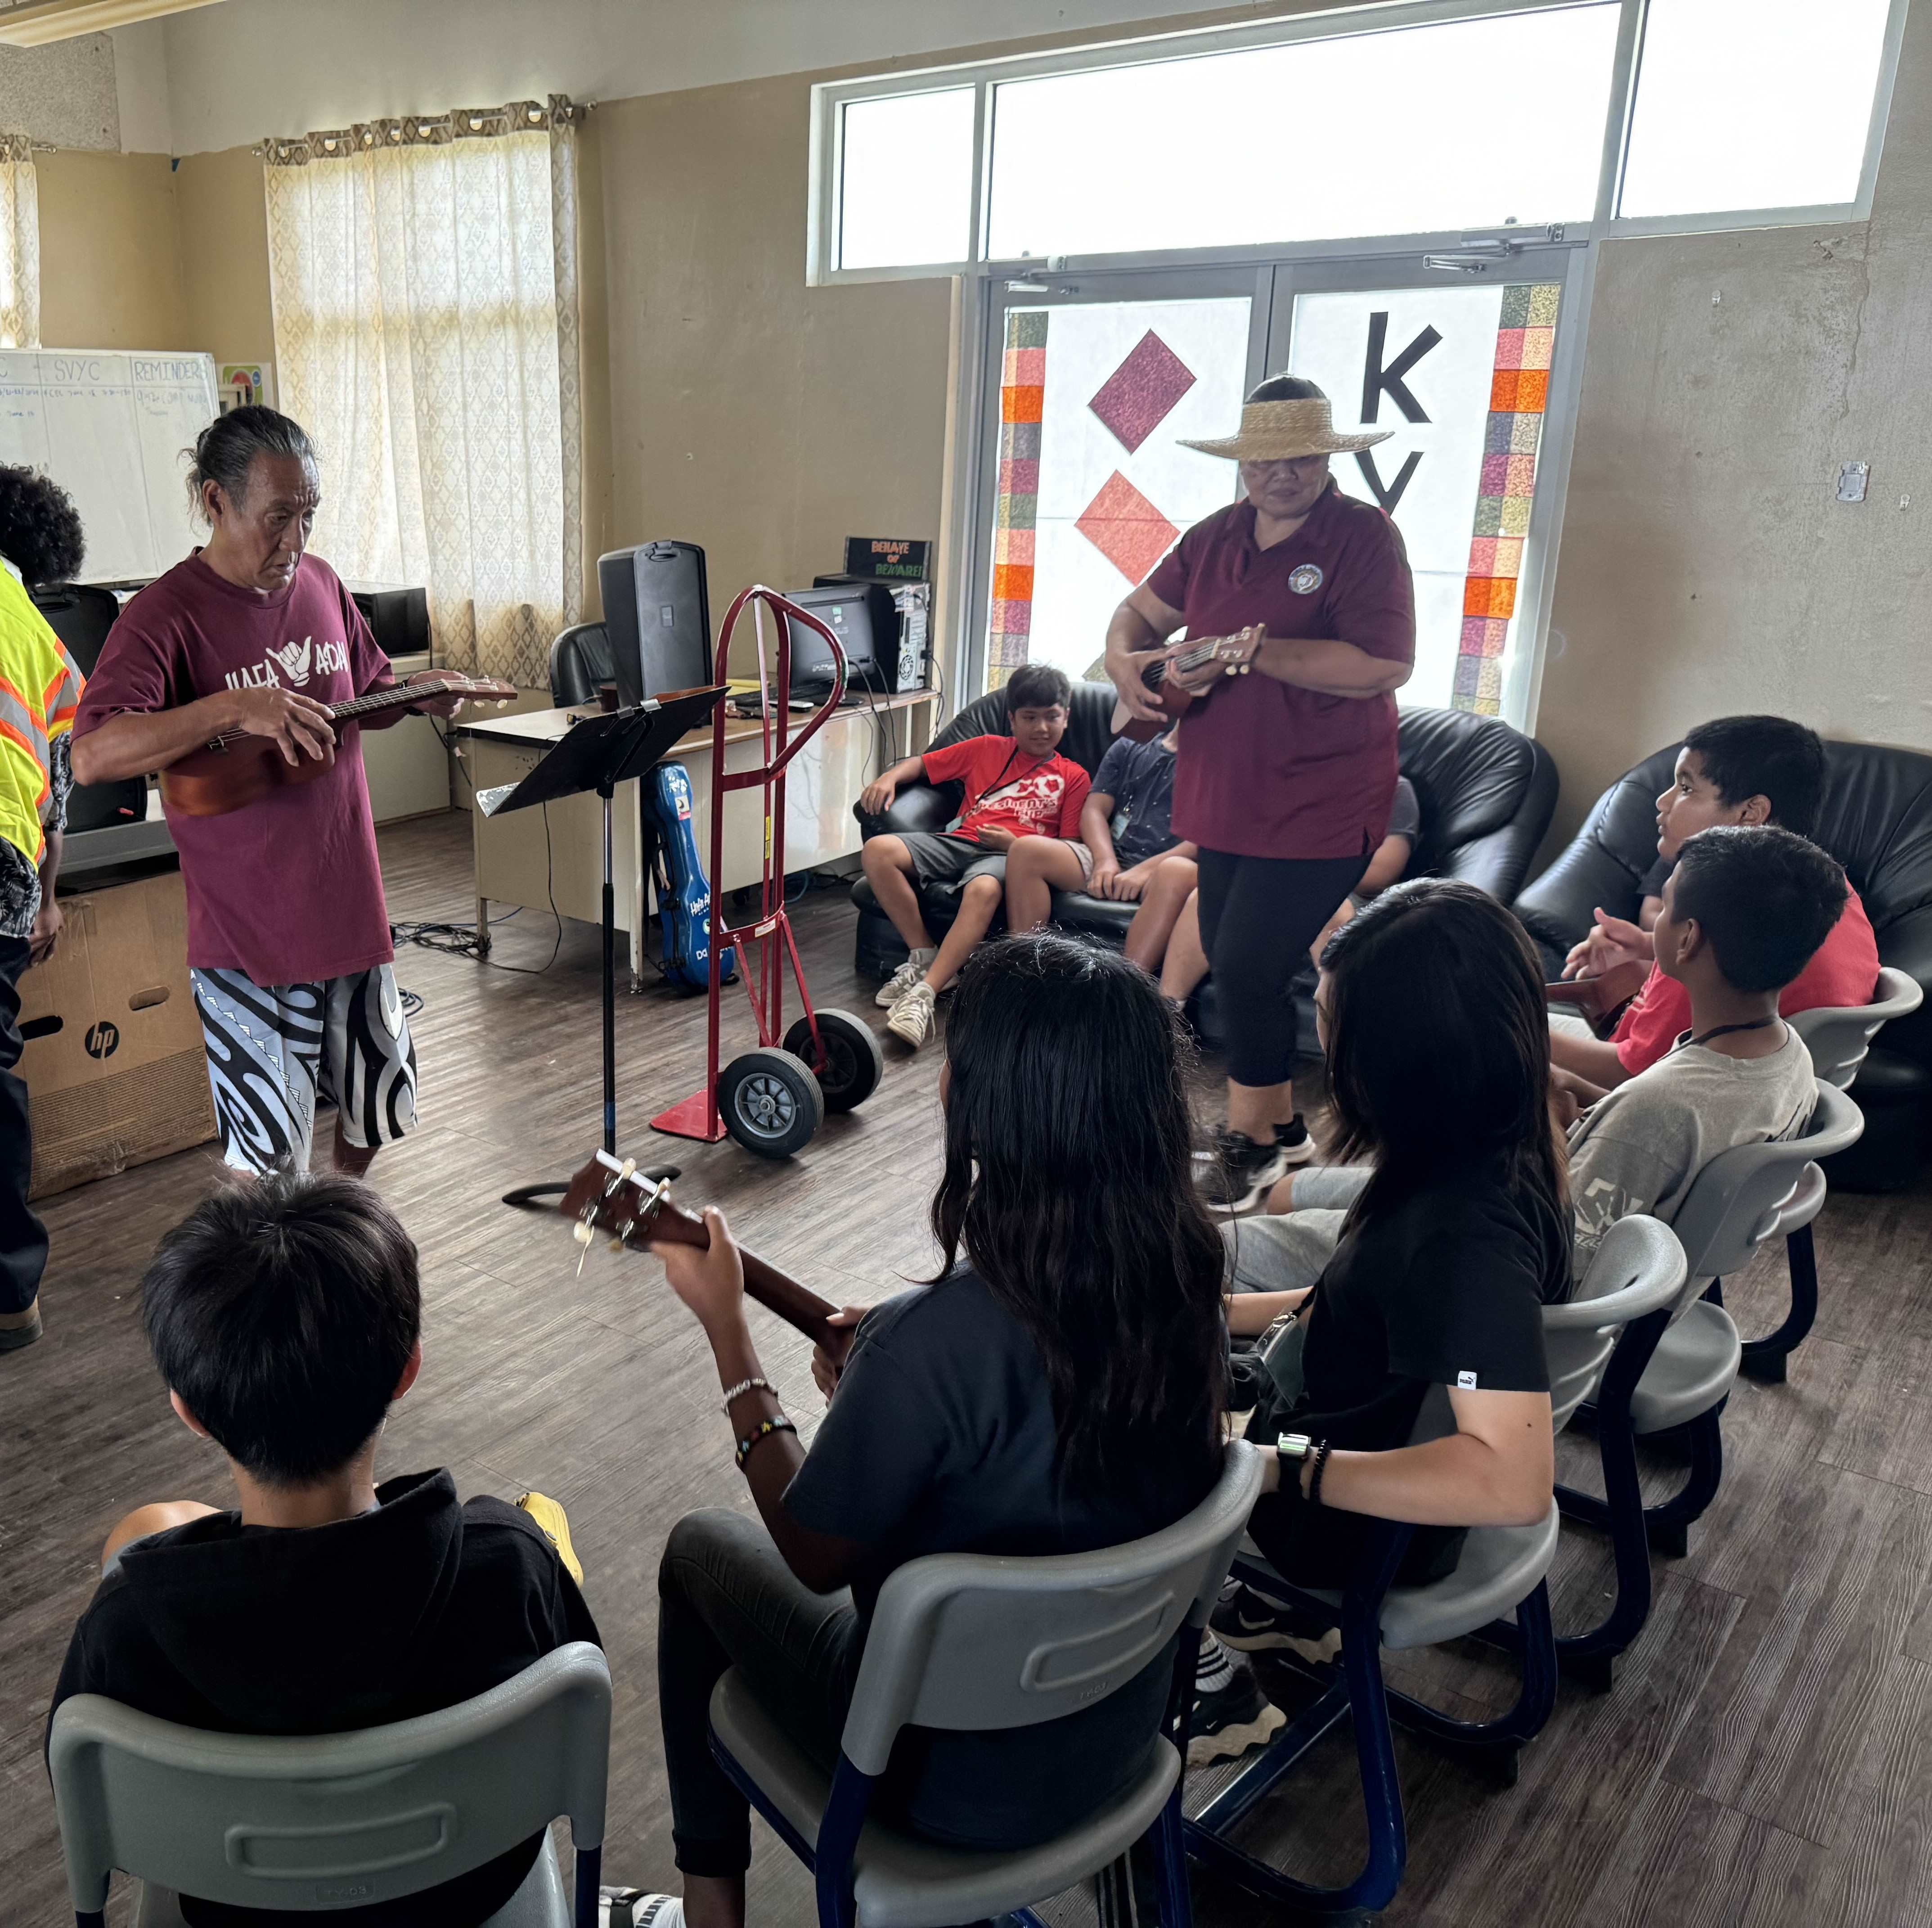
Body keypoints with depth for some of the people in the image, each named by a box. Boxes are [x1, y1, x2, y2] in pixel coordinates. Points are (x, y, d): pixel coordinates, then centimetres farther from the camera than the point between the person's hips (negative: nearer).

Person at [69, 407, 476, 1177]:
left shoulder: (320, 584, 5)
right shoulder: (167, 615, -15)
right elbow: (90, 757, -27)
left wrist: (418, 696, -1)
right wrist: (233, 709, -36)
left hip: (347, 905, 7)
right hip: (245, 932, -6)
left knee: (376, 1106, 21)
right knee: (270, 1161, -1)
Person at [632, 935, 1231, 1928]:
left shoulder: (932, 1340, -34)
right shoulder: (1182, 1283, -14)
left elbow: (814, 1556, -16)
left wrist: (726, 1328, -10)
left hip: (944, 1771, -5)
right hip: (1118, 1728, 5)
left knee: (700, 1548, 18)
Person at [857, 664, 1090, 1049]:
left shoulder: (1073, 777, 17)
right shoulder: (986, 749, 26)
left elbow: (1070, 849, 8)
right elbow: (922, 763, 27)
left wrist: (1015, 844, -10)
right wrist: (889, 777, 4)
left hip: (1012, 855, -4)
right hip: (959, 841, 4)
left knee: (984, 889, -41)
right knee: (878, 850, -23)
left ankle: (924, 993, -44)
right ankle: (924, 956, -14)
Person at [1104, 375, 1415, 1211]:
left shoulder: (1364, 536, -10)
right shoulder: (1216, 537, 10)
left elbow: (1384, 665, -21)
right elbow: (1143, 610, 21)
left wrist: (1251, 651, -23)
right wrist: (1125, 657, -2)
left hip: (1319, 806, -7)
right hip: (1226, 796, 7)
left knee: (1249, 966, -10)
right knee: (1235, 964, 14)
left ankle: (1248, 1142, 11)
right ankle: (1280, 1119, 33)